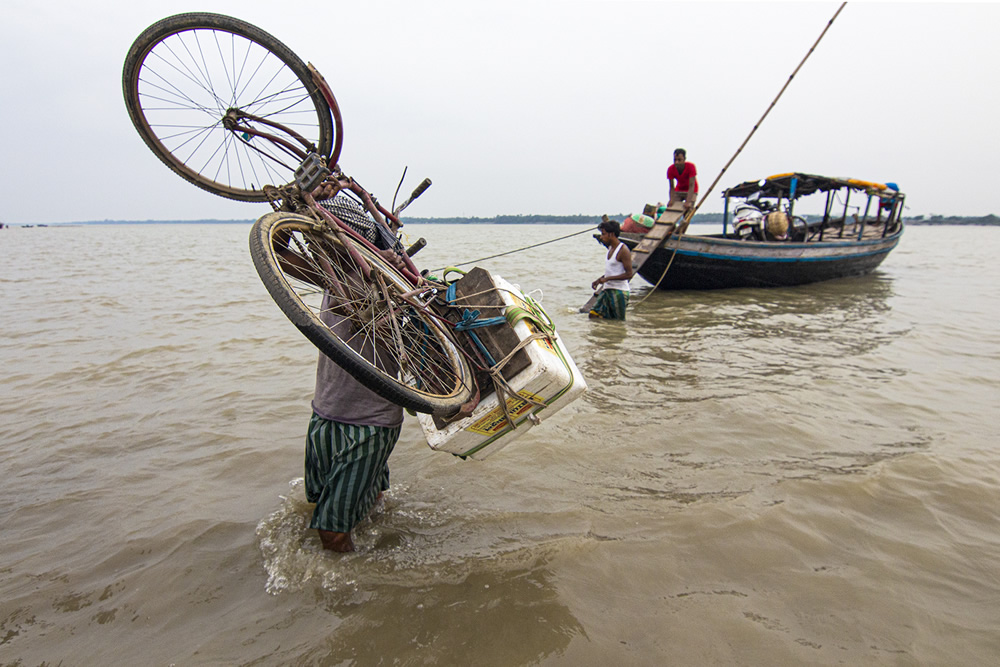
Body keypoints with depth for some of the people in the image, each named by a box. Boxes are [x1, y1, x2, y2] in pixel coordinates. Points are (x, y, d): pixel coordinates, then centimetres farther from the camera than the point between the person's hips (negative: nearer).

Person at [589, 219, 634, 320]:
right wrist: (599, 280, 10)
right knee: (594, 314, 0)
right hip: (607, 289, 8)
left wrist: (607, 278, -20)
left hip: (619, 291, -8)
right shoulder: (610, 248, 13)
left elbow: (629, 274, -19)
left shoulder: (623, 250, -14)